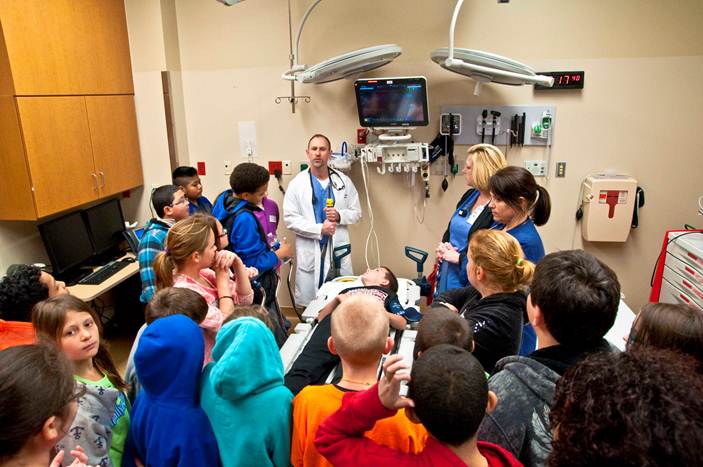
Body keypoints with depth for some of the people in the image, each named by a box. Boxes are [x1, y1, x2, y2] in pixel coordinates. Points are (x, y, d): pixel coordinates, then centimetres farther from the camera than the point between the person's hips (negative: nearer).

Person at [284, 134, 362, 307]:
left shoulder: (343, 181, 6)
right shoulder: (297, 183, 0)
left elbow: (357, 212, 9)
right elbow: (290, 218, -5)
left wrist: (339, 216, -12)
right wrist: (319, 229, -14)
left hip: (338, 249, 2)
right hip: (309, 252, -1)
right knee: (309, 304, 3)